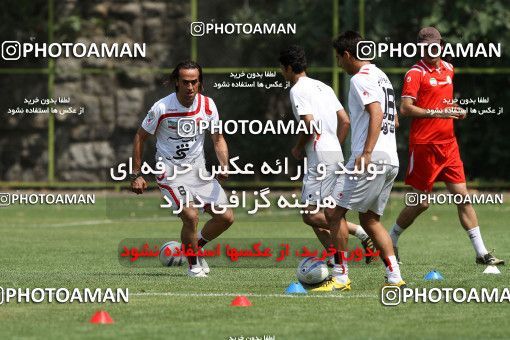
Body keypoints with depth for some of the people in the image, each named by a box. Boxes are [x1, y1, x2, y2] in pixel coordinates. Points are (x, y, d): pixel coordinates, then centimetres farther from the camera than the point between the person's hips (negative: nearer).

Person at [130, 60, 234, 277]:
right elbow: (140, 137, -3)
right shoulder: (162, 108, -16)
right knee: (191, 216, -24)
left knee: (226, 218, 1)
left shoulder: (207, 105, -6)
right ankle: (193, 264, 0)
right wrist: (136, 175, -5)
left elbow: (218, 140, 3)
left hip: (198, 169, 5)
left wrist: (224, 166, -15)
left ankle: (195, 248, 27)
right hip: (170, 170, -5)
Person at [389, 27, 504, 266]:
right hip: (424, 145, -6)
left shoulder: (448, 69, 14)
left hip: (448, 143, 6)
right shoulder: (415, 73, -9)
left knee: (462, 196, 1)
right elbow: (405, 108, -19)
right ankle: (389, 242, 19)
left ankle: (481, 253, 0)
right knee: (421, 203, 0)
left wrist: (456, 111, 10)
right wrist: (437, 113, -26)